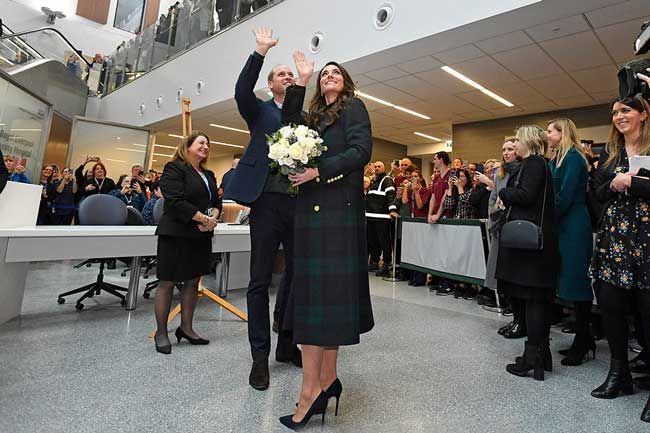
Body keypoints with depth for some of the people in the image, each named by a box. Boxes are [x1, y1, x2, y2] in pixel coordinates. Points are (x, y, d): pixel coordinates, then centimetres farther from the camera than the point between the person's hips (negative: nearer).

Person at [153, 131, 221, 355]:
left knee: (193, 282, 11)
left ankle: (186, 328, 23)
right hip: (176, 234, -7)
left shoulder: (208, 175, 18)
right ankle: (161, 332, 13)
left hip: (201, 236, 8)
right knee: (167, 282, 1)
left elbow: (216, 201, 15)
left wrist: (213, 217, -7)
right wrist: (204, 218, -17)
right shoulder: (174, 168, -6)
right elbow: (176, 201, -18)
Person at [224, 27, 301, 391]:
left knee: (297, 276, 9)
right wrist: (261, 51, -12)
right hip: (268, 200, -3)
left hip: (301, 203, 4)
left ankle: (286, 344, 26)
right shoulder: (259, 110, 11)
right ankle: (260, 356, 13)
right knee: (261, 280, 0)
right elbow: (242, 91, -9)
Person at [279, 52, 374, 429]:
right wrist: (301, 83, 13)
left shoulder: (353, 107, 7)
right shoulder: (315, 115, 27)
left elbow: (361, 150, -7)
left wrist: (319, 171, -15)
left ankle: (313, 387, -2)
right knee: (313, 290, 4)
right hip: (311, 208, 7)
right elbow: (289, 128, 11)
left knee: (328, 290, -8)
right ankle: (327, 378, 13)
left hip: (339, 208, -7)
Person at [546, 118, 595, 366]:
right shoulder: (557, 159, 17)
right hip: (562, 225, 9)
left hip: (574, 225, -9)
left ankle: (582, 343, 9)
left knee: (576, 281, -2)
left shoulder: (574, 157, -9)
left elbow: (566, 196, -16)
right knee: (571, 281, 11)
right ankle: (584, 339, 22)